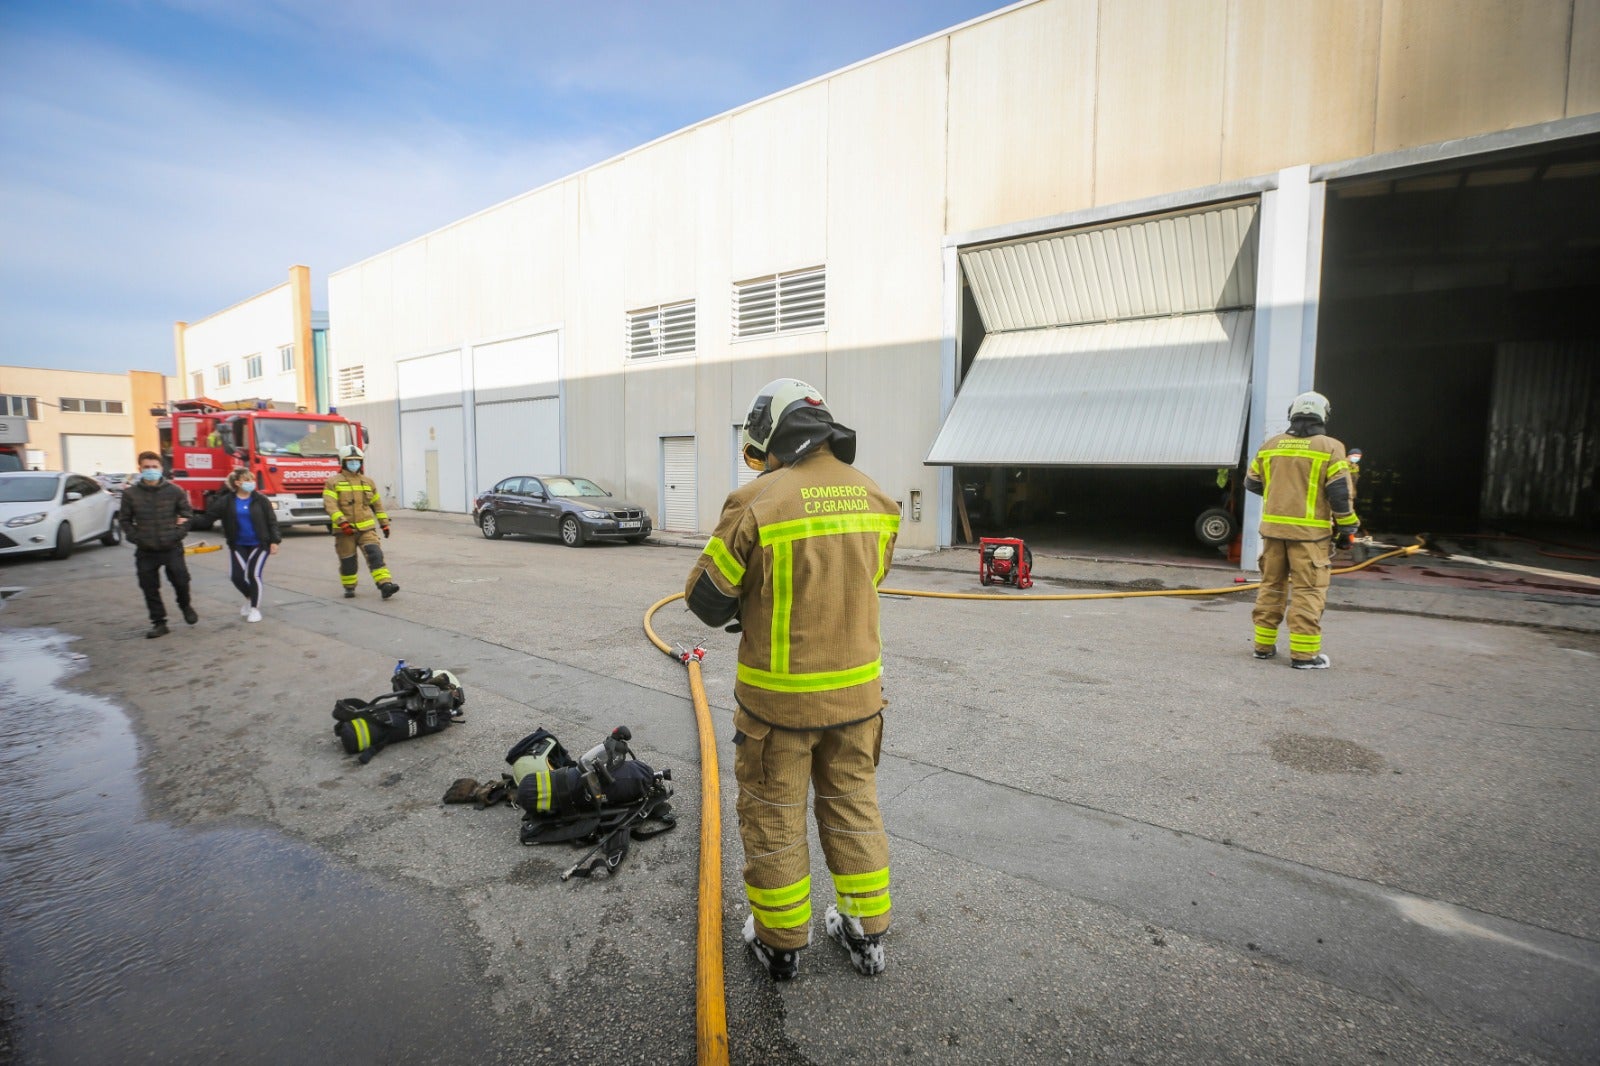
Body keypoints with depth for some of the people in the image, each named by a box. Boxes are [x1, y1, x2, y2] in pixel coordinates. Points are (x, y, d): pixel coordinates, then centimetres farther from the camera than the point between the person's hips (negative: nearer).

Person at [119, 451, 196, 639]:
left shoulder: (174, 491, -2)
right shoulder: (130, 493, -1)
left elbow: (187, 513, 6)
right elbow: (124, 519, 8)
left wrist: (179, 533, -4)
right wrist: (135, 537, -3)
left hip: (172, 548, -1)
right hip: (145, 551, 1)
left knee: (180, 581, 1)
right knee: (150, 588, 4)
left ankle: (185, 606, 31)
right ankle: (158, 623, 15)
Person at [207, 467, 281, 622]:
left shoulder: (260, 500, -5)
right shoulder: (226, 501, -3)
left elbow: (271, 521, -3)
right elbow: (209, 515, -5)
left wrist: (275, 541, -8)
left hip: (259, 544, -2)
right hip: (238, 545, 2)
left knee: (253, 574, -8)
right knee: (237, 575, 0)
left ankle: (255, 608, 8)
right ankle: (250, 597, 32)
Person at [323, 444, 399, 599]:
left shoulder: (368, 482, 13)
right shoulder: (333, 482, 1)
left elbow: (377, 504, 21)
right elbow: (330, 505, -11)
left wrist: (384, 523, 19)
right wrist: (342, 522, -22)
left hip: (367, 528, 2)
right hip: (344, 530, -2)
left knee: (375, 554, -14)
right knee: (347, 561, 7)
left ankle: (385, 585, -24)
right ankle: (349, 588, 26)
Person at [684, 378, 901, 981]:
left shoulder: (759, 502, -19)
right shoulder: (873, 497, -2)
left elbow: (706, 598, -11)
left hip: (779, 693, -5)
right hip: (857, 686, 5)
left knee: (772, 816, 15)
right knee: (853, 805, 21)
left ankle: (781, 942, 33)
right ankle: (867, 934, 36)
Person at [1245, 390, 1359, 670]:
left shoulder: (1270, 445, 7)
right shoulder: (1330, 448, -5)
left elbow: (1252, 483, 15)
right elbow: (1340, 492, -7)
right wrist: (1347, 528, 1)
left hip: (1273, 528, 4)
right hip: (1309, 531, -4)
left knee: (1271, 586, 13)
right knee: (1308, 592, 0)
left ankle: (1264, 645, 18)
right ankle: (1304, 654, 1)